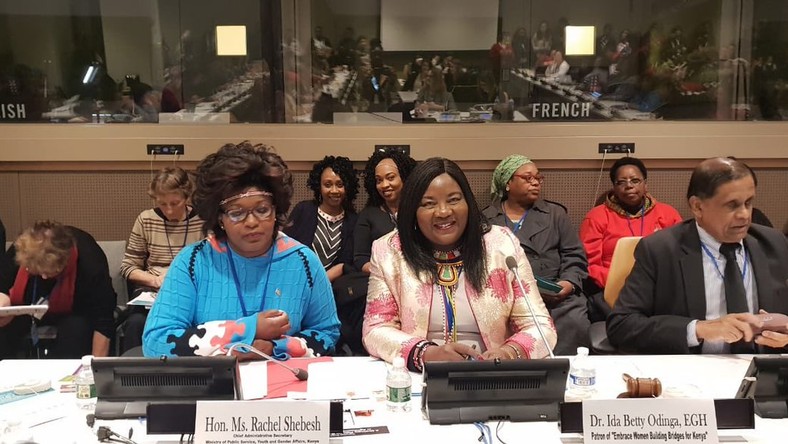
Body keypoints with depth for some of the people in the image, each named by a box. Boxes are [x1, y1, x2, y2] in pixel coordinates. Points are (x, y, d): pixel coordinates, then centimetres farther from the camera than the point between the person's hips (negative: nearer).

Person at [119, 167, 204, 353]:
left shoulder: (202, 221, 1)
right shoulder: (146, 220, 6)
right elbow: (128, 267, 11)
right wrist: (155, 280, -7)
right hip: (152, 291, 2)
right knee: (136, 322, -31)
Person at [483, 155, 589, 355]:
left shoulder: (556, 213, 20)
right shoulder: (486, 220, 15)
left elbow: (574, 256, 14)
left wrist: (569, 283, -5)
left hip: (556, 296, 2)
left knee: (576, 324, -28)